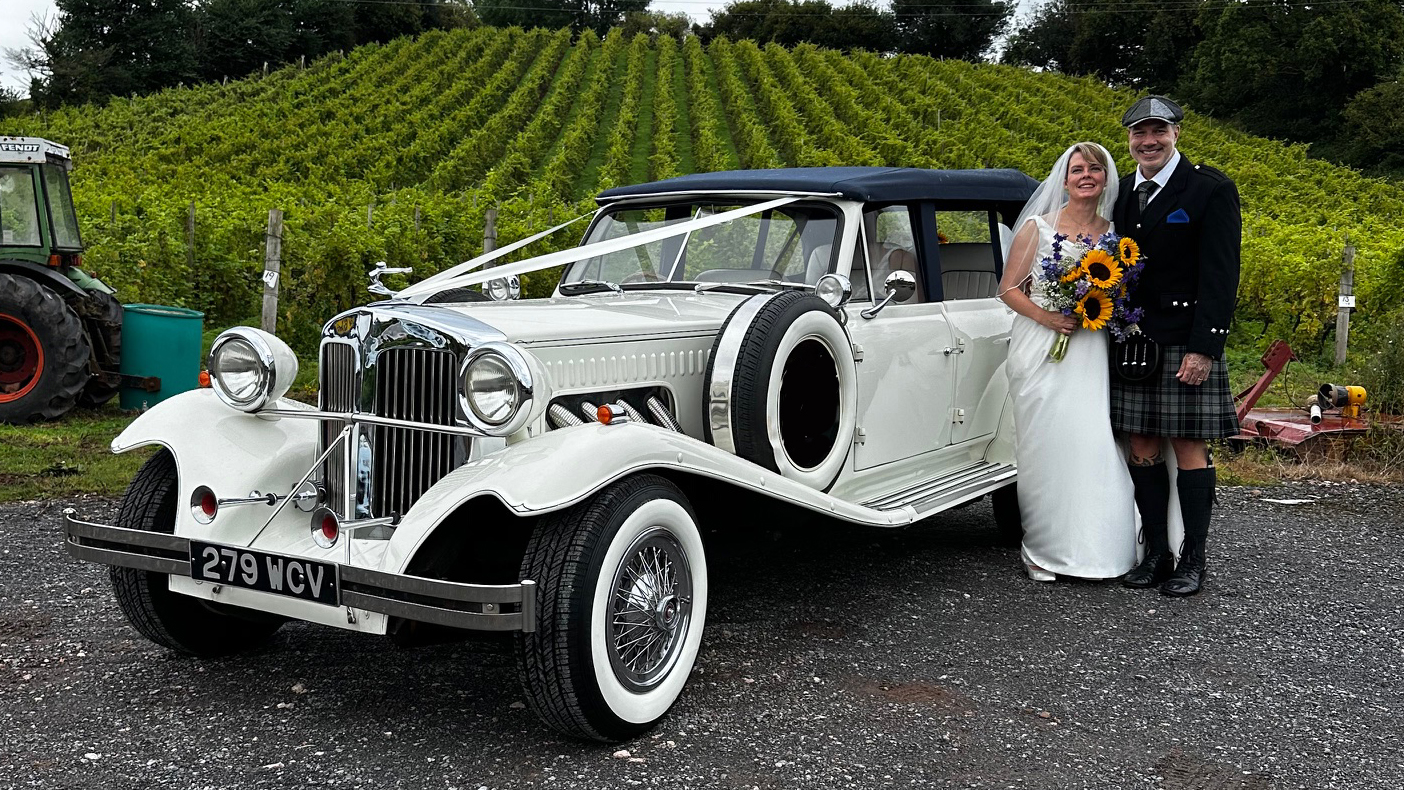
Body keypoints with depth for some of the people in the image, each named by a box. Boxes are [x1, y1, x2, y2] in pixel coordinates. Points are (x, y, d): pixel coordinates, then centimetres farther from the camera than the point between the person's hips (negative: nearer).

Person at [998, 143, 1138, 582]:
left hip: (1093, 354, 2)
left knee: (1095, 446, -5)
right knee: (1046, 445, -3)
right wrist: (1046, 317, -13)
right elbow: (1008, 289, 2)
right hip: (1042, 351, -2)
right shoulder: (1038, 227, 3)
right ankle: (1043, 550, 7)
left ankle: (1094, 549, 6)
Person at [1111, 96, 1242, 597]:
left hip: (1187, 346, -5)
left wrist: (1204, 347, -17)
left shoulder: (1211, 190, -5)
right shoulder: (1122, 193, 13)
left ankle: (1192, 561, 8)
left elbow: (1220, 274, -10)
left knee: (1189, 449, -1)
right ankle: (1156, 553, 17)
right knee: (1142, 449, 7)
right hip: (1132, 343, 5)